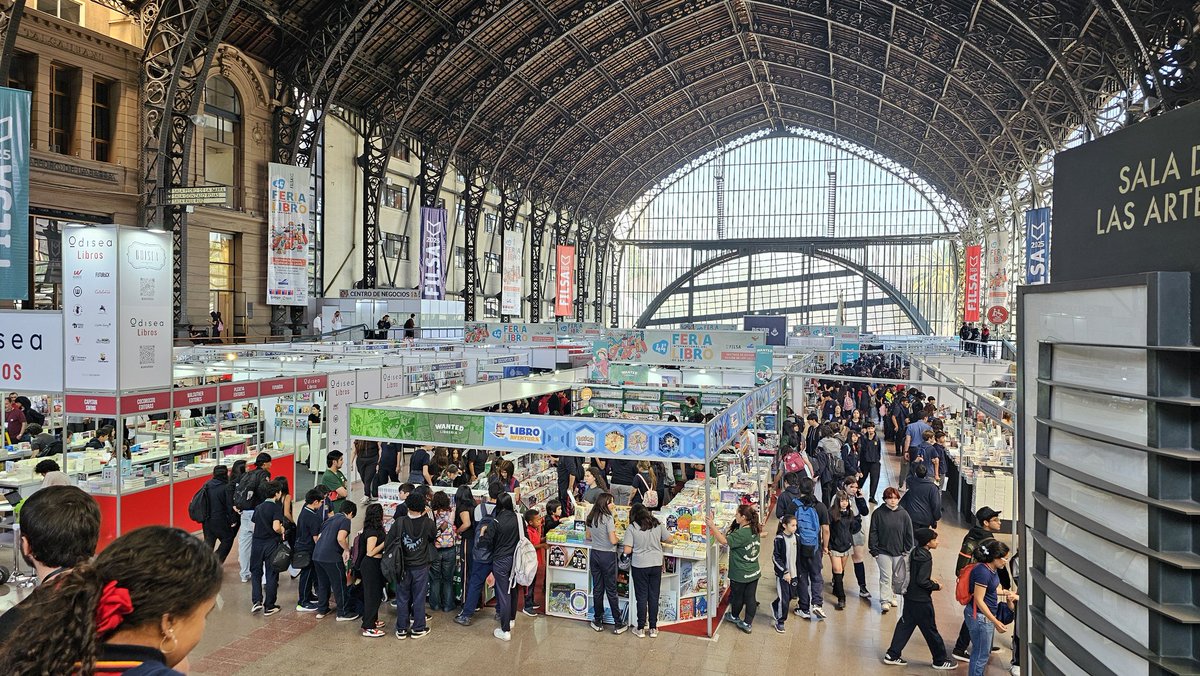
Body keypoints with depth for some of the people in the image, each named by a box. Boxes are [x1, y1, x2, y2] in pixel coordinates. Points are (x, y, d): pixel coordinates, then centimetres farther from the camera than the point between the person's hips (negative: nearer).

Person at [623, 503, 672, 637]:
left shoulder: (631, 528, -10)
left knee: (641, 597, 8)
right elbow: (669, 539, 10)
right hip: (656, 564, 3)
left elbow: (627, 550, -13)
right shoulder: (657, 525, -1)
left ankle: (641, 629, 16)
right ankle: (653, 628, 18)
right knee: (654, 596, 11)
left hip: (639, 566, -2)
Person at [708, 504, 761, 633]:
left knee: (737, 597, 18)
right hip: (754, 573, 6)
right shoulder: (755, 531, -2)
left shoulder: (741, 534, -28)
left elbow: (724, 541, -34)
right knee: (750, 598, 13)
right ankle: (748, 623, 22)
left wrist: (711, 526, -36)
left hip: (740, 574, -6)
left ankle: (735, 616, 40)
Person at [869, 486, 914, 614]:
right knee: (886, 576, -5)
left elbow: (909, 534, 5)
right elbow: (873, 533, -2)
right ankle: (885, 600, 2)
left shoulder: (903, 514, 0)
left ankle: (891, 595, 31)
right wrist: (873, 550, -6)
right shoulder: (878, 514, -5)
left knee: (899, 577, 10)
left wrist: (907, 550, 2)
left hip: (899, 552, 3)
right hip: (883, 552, -2)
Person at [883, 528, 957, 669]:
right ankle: (940, 661, 22)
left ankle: (892, 655, 16)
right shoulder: (925, 558, -22)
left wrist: (930, 579, 11)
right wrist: (936, 586, -9)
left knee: (905, 625, 14)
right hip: (921, 600, -8)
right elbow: (922, 581, -24)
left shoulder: (915, 552, 4)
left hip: (910, 596, 8)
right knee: (930, 630, 7)